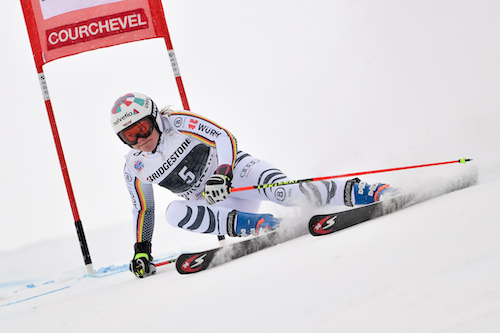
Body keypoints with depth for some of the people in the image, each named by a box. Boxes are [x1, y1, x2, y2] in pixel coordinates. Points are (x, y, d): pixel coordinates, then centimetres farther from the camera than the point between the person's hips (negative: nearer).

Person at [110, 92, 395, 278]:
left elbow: (225, 138, -16)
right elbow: (143, 209, 15)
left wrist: (222, 174, -33)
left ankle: (357, 192, -23)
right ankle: (255, 224, -31)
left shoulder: (179, 123, -12)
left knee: (285, 192, -32)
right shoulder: (134, 168, 1)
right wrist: (142, 249, 10)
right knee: (174, 213, -27)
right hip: (211, 202, 4)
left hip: (235, 169, -4)